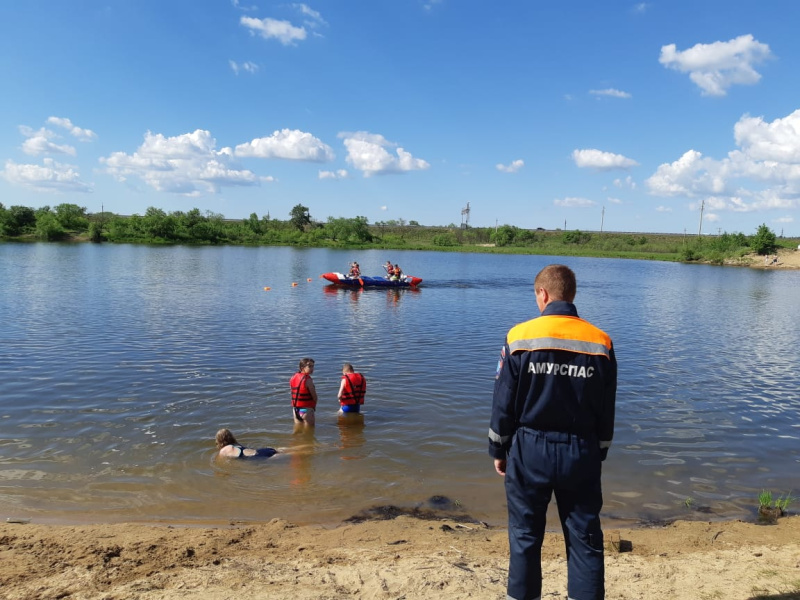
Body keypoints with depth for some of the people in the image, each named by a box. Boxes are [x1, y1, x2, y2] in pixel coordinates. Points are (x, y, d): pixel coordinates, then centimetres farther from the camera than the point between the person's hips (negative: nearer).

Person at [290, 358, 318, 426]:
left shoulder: (293, 377, 3)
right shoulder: (308, 380, -19)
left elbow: (294, 393, 7)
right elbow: (314, 396, -13)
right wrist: (314, 405, 6)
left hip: (295, 409, 7)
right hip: (306, 409, -7)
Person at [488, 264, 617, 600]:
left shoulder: (520, 337, -9)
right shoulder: (601, 342, -2)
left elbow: (503, 403, -5)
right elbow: (606, 411, 4)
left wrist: (498, 450, 7)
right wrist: (599, 454, 16)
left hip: (530, 449, -1)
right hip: (581, 452, 2)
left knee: (525, 536, 13)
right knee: (585, 538, 13)